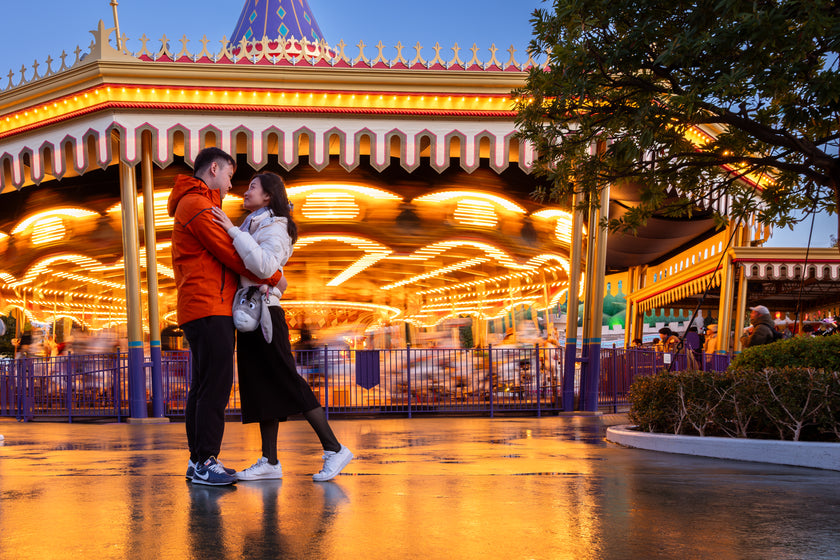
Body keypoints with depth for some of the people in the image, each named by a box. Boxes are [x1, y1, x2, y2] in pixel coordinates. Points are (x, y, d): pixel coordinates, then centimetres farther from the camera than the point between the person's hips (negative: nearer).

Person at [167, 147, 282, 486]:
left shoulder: (192, 205, 26)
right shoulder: (197, 205, -9)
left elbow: (223, 251, 17)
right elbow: (230, 254, -13)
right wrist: (274, 277, -3)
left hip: (197, 307, 11)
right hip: (209, 308, -11)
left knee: (204, 385, 11)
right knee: (216, 385, -12)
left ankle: (198, 460, 15)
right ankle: (205, 462, -10)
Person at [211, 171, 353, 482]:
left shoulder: (274, 228, -8)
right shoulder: (252, 226, 20)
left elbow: (263, 265, -27)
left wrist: (232, 230, -25)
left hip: (264, 313, -9)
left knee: (288, 383, -10)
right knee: (259, 388, 6)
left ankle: (334, 449, -5)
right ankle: (270, 462, 9)